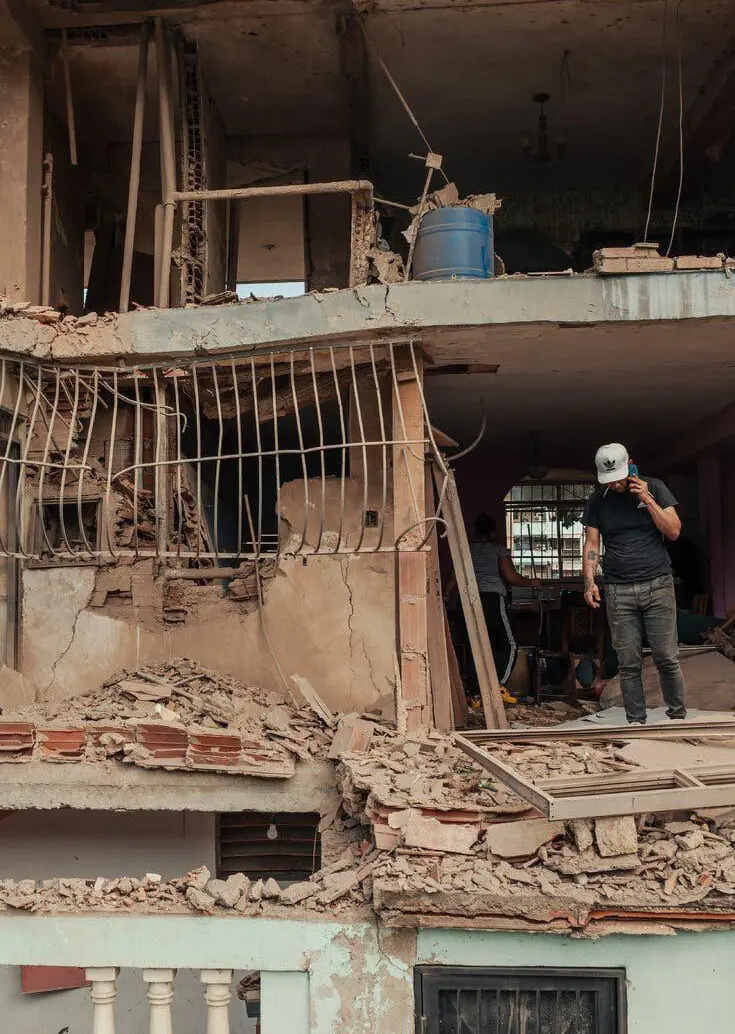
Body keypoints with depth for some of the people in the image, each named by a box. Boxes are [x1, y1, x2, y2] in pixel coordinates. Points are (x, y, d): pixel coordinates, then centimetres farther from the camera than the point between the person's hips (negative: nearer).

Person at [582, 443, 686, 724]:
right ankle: (636, 722, 6)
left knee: (667, 658, -2)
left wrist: (647, 500, -8)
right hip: (618, 592, 1)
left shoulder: (654, 488, 6)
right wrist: (589, 581, -5)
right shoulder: (597, 500, 9)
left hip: (658, 585, -1)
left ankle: (678, 716, 11)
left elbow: (674, 531, 0)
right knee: (629, 663, 0)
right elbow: (592, 544, 8)